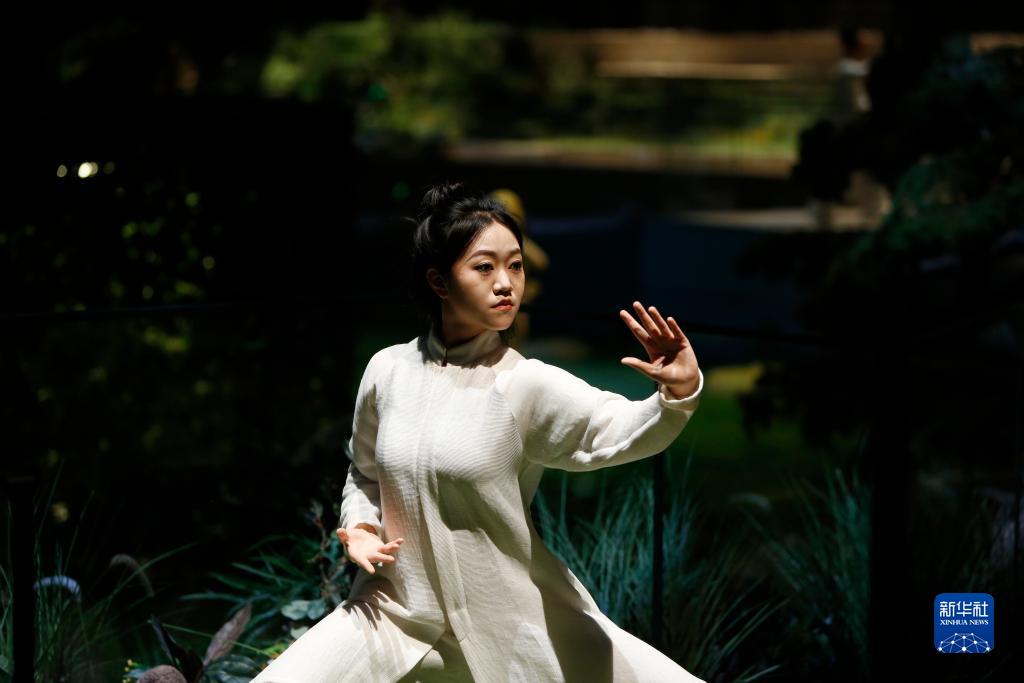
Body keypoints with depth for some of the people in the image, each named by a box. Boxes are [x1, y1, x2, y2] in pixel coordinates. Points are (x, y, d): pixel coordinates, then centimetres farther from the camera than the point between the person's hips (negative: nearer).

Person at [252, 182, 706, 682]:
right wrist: (359, 526, -4)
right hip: (398, 611, 2)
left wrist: (679, 394, -49)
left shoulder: (526, 385, -12)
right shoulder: (388, 371, -1)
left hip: (512, 619, -2)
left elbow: (618, 432, -30)